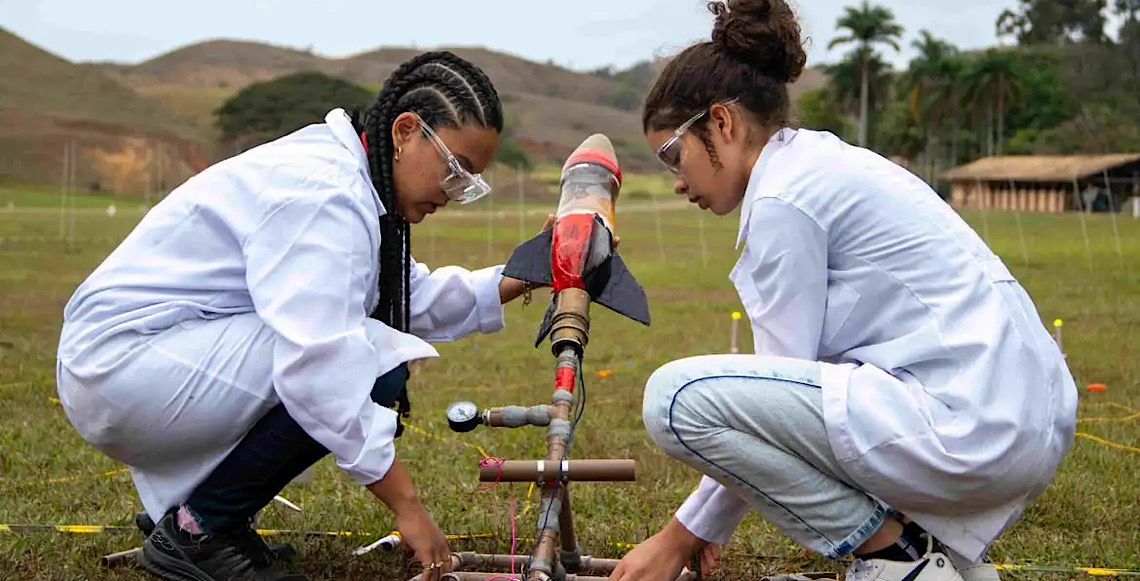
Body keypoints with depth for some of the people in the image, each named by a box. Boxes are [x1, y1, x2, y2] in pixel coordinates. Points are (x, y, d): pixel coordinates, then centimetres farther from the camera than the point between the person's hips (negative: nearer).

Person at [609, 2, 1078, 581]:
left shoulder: (783, 197, -10)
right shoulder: (825, 162, 19)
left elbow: (776, 390, -8)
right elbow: (790, 379, 21)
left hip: (971, 428, -10)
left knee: (676, 394, -16)